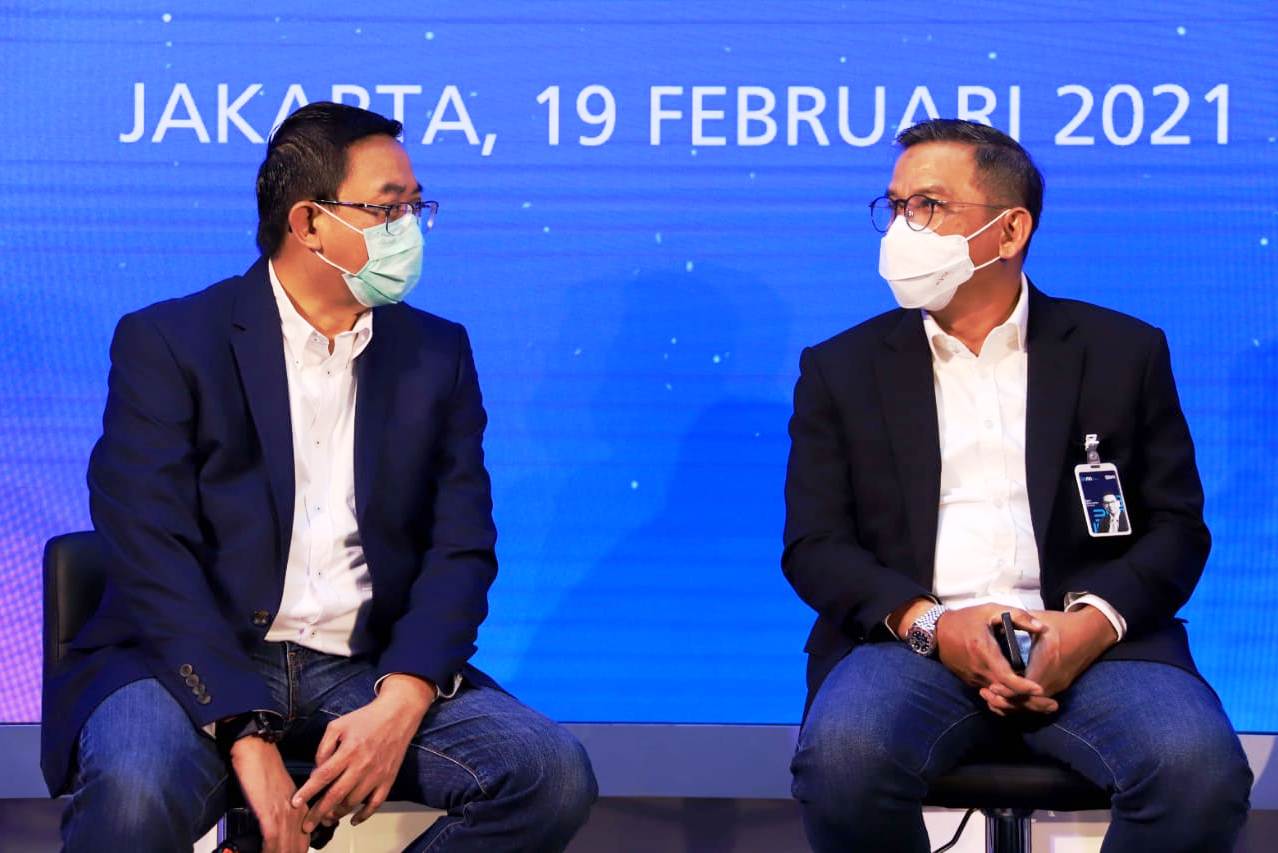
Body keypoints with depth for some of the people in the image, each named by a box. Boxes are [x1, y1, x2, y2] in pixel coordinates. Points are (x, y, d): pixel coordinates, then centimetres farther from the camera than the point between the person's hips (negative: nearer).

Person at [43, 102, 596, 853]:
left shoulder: (437, 355, 12)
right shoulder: (168, 344, -1)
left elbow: (462, 550, 5)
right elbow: (153, 556, -10)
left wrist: (399, 706, -14)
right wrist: (248, 738, -22)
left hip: (368, 670, 4)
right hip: (198, 666, -4)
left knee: (554, 774, -20)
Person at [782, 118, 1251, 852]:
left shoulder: (1123, 351, 13)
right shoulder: (843, 369, 14)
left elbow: (1178, 525, 8)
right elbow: (815, 544, 6)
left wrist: (1094, 623, -13)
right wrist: (931, 624, -14)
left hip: (1086, 641, 0)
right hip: (915, 644, 0)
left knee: (1200, 767, -31)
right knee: (843, 759, -34)